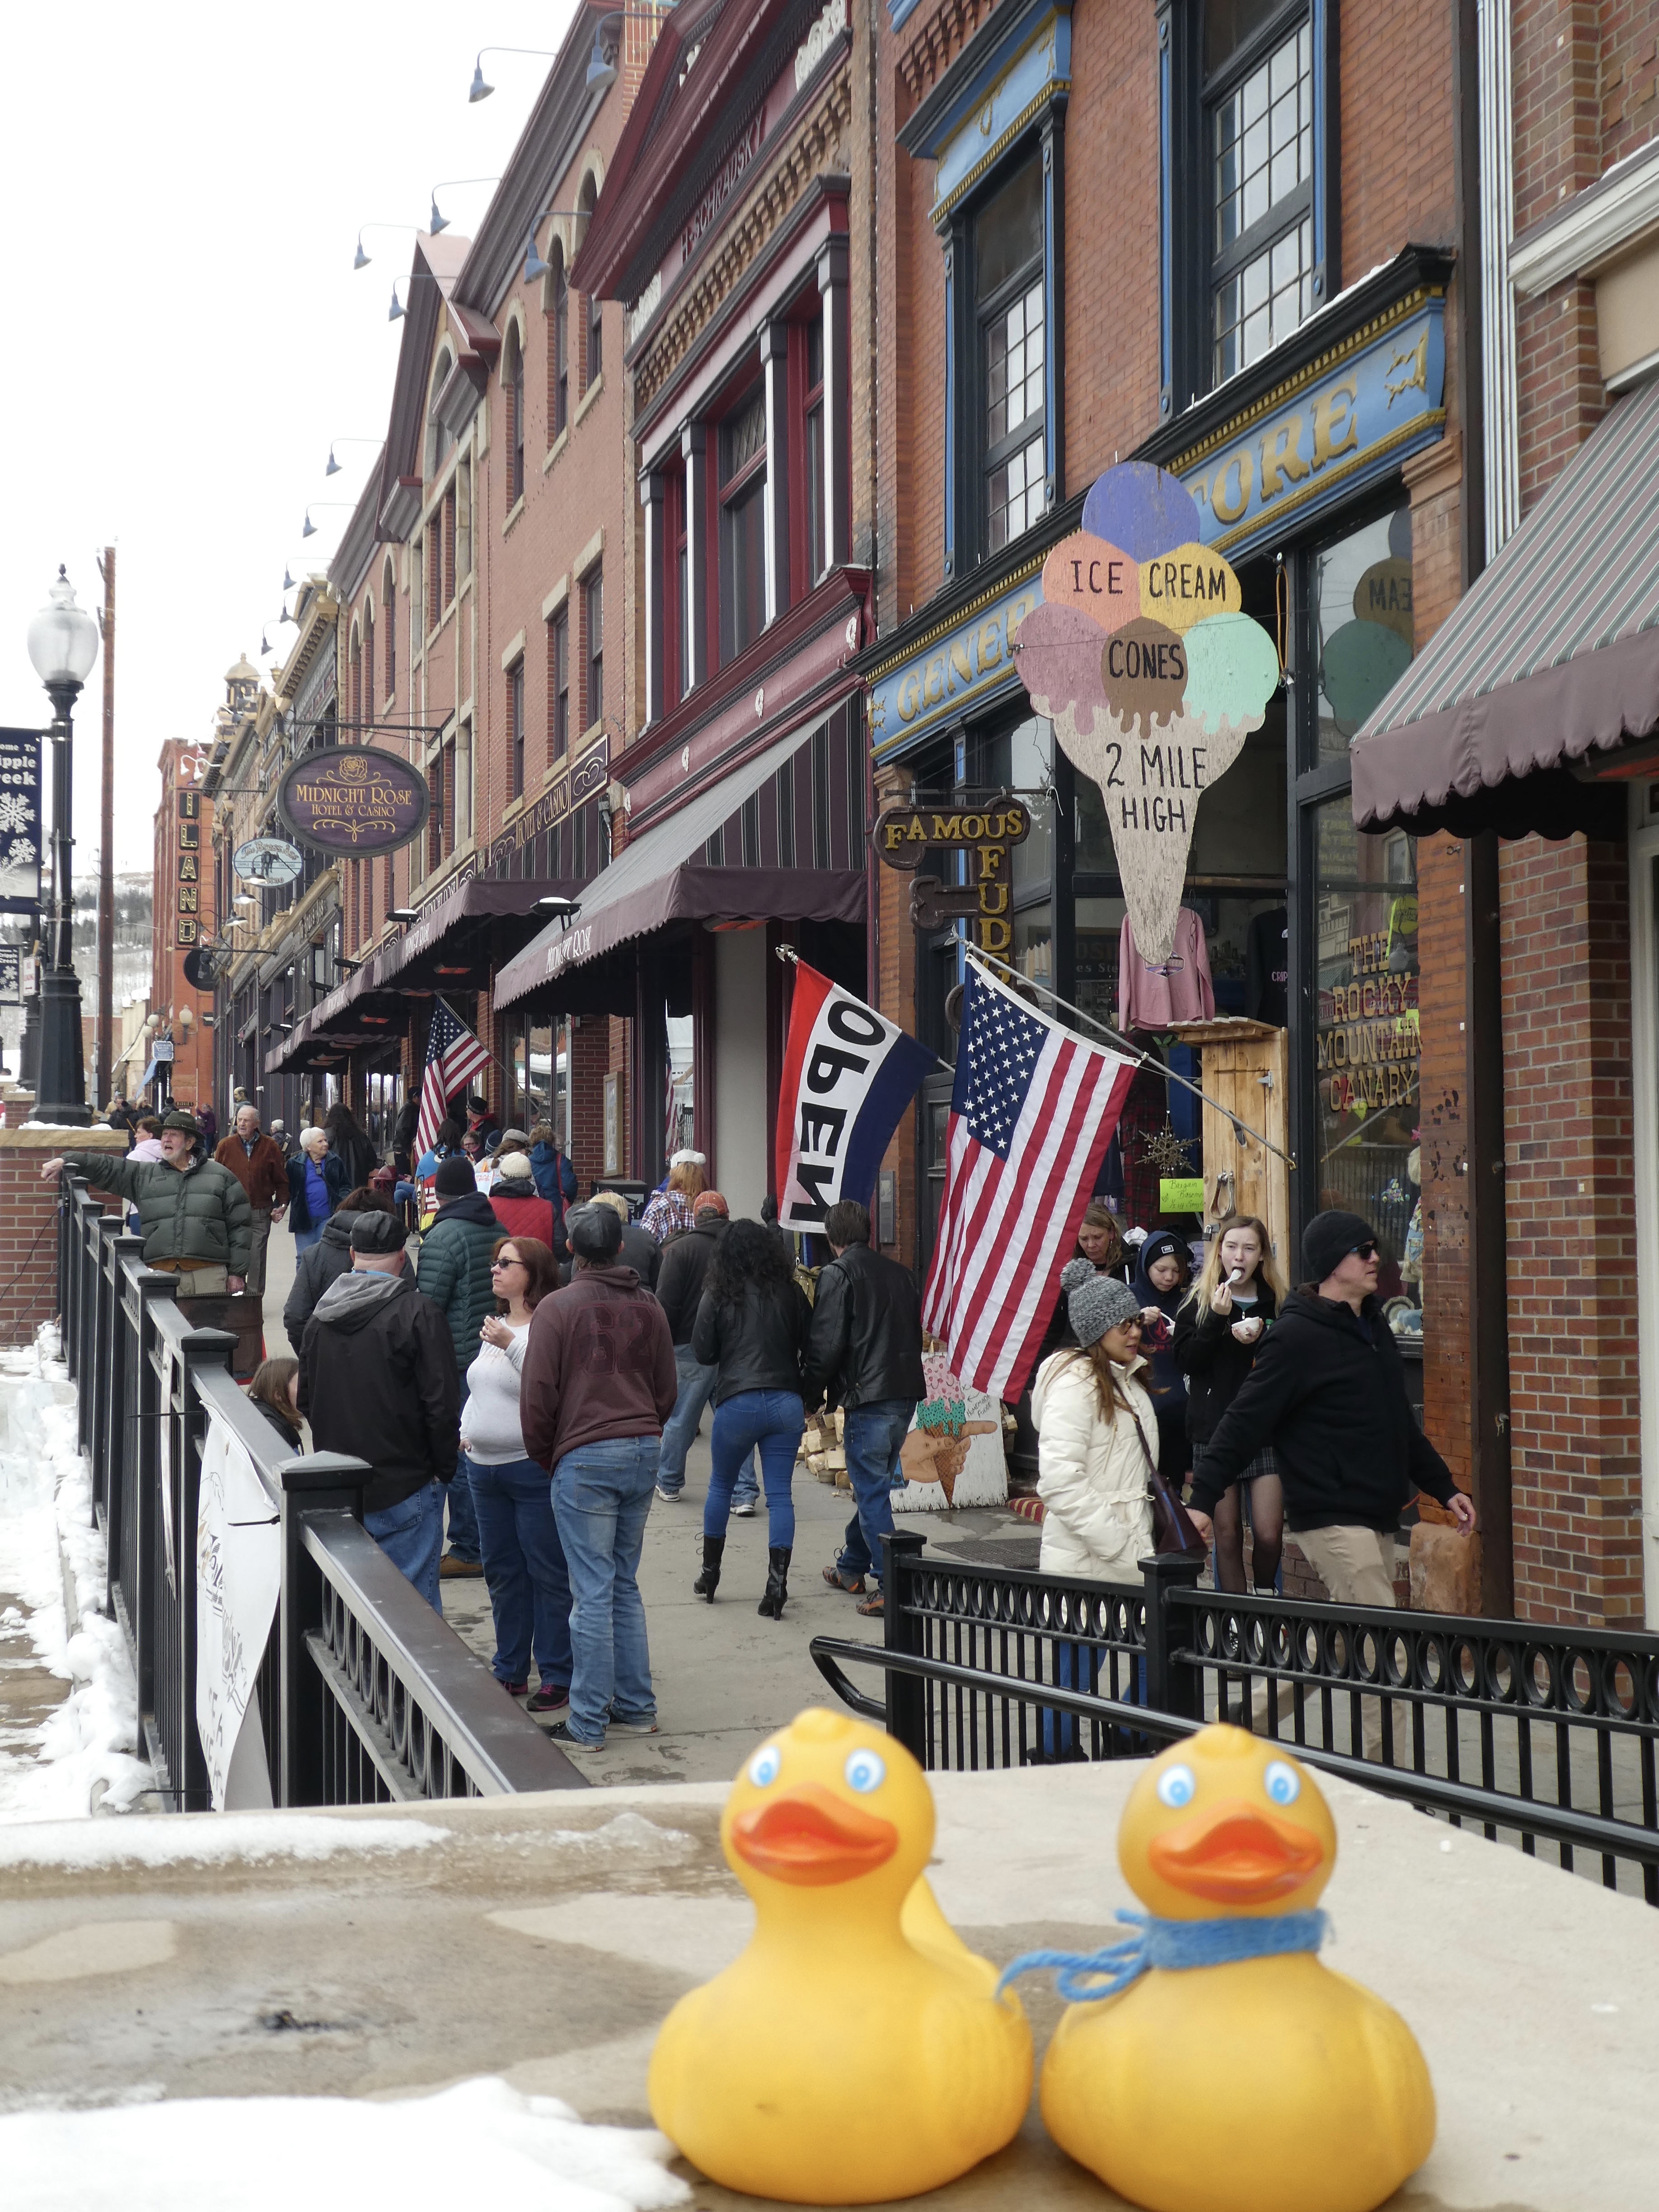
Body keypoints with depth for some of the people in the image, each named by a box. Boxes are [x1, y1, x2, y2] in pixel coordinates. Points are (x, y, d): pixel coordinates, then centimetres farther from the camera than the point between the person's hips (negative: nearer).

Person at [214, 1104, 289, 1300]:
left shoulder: (270, 1148, 4)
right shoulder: (226, 1146, 5)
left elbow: (281, 1180, 9)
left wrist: (282, 1205, -1)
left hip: (261, 1212, 0)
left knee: (257, 1257, 0)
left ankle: (255, 1297, 8)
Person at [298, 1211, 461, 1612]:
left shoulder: (321, 1317, 7)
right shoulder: (416, 1313, -12)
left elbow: (306, 1402, 16)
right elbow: (442, 1402, -12)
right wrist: (444, 1468, 0)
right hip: (404, 1488, -6)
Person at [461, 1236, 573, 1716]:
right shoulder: (495, 1326, 14)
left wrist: (510, 1346, -29)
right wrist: (466, 1430, 12)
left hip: (533, 1470, -9)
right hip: (485, 1468, 9)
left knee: (547, 1573, 0)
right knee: (502, 1573, 16)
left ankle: (556, 1676, 8)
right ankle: (510, 1671, 26)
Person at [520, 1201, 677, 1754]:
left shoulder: (557, 1308, -5)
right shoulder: (648, 1308, 11)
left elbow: (538, 1395, -6)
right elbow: (666, 1391, 16)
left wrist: (544, 1456, 8)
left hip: (586, 1459, -5)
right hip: (644, 1452, 5)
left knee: (593, 1593, -3)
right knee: (625, 1585, 15)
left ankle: (588, 1724, 2)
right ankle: (637, 1708, 18)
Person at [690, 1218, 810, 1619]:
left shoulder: (718, 1297, -3)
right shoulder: (790, 1293, 3)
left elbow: (703, 1353, 1)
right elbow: (810, 1345, 6)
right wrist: (809, 1398, 18)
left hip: (737, 1403, -1)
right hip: (786, 1403, 1)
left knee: (720, 1486, 18)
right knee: (780, 1494, 3)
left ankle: (710, 1574, 26)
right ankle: (777, 1582, -6)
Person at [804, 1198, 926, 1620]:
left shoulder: (838, 1274, -6)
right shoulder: (899, 1273, 15)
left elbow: (826, 1345, -10)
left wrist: (811, 1393, 1)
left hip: (868, 1396, -7)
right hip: (906, 1394, 7)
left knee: (871, 1494, -4)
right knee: (874, 1485, 20)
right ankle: (852, 1568, 32)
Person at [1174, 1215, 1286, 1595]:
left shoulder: (1278, 1302, 7)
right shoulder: (1198, 1302, 6)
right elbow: (1186, 1361, -4)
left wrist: (1262, 1341, -10)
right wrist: (1217, 1320, -15)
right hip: (1214, 1430, 0)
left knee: (1269, 1534, -7)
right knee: (1227, 1533, 1)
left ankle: (1267, 1600, 19)